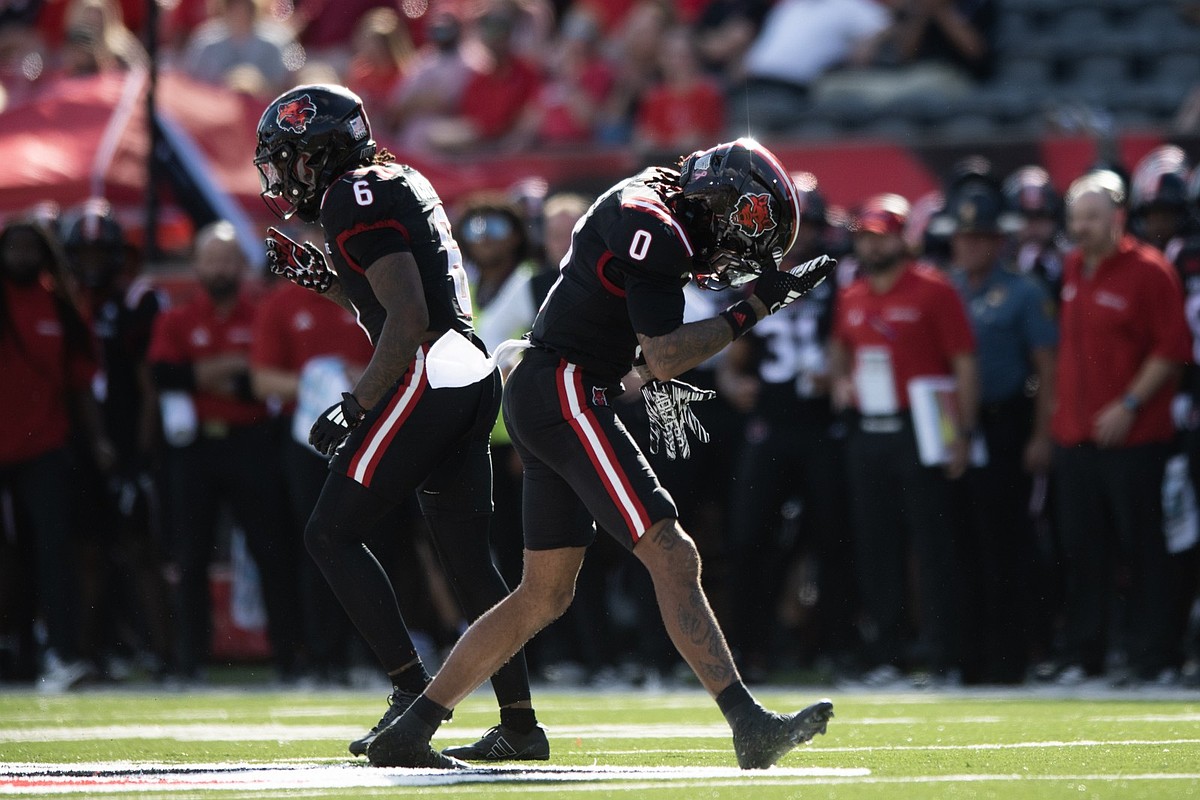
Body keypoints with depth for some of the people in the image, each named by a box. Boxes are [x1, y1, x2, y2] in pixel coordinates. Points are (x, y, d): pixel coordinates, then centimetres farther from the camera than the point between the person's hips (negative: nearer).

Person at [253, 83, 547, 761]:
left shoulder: (354, 201, -10)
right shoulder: (401, 183, 20)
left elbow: (409, 322, -17)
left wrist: (354, 407, -14)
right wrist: (321, 279, 20)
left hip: (429, 378, -10)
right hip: (474, 377, 10)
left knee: (334, 535, -4)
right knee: (469, 559, 10)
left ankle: (414, 691, -7)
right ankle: (521, 725, 9)